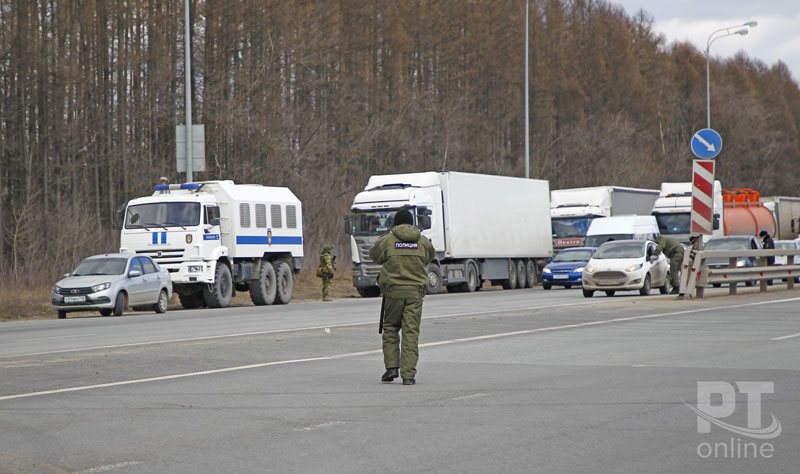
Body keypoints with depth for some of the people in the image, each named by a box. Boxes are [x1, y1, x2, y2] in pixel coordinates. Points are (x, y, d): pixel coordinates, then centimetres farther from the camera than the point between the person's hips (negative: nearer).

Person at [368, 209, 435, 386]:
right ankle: (408, 374, -4)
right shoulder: (422, 242, 4)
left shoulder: (387, 240, -1)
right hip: (415, 292, 1)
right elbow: (430, 256, 21)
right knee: (411, 332, 0)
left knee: (390, 328, 15)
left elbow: (374, 255, 15)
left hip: (393, 291, -1)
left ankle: (392, 366, 5)